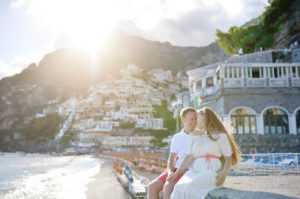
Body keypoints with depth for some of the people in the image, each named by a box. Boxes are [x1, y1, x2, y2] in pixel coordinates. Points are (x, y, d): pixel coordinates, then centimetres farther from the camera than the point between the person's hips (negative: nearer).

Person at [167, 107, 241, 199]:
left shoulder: (220, 135, 5)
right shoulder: (194, 136, 18)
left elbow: (228, 157, 3)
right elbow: (189, 157, 10)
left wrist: (224, 173, -15)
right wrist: (177, 173, -2)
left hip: (212, 172, -4)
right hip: (195, 171, 4)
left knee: (189, 187, -31)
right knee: (179, 187, -27)